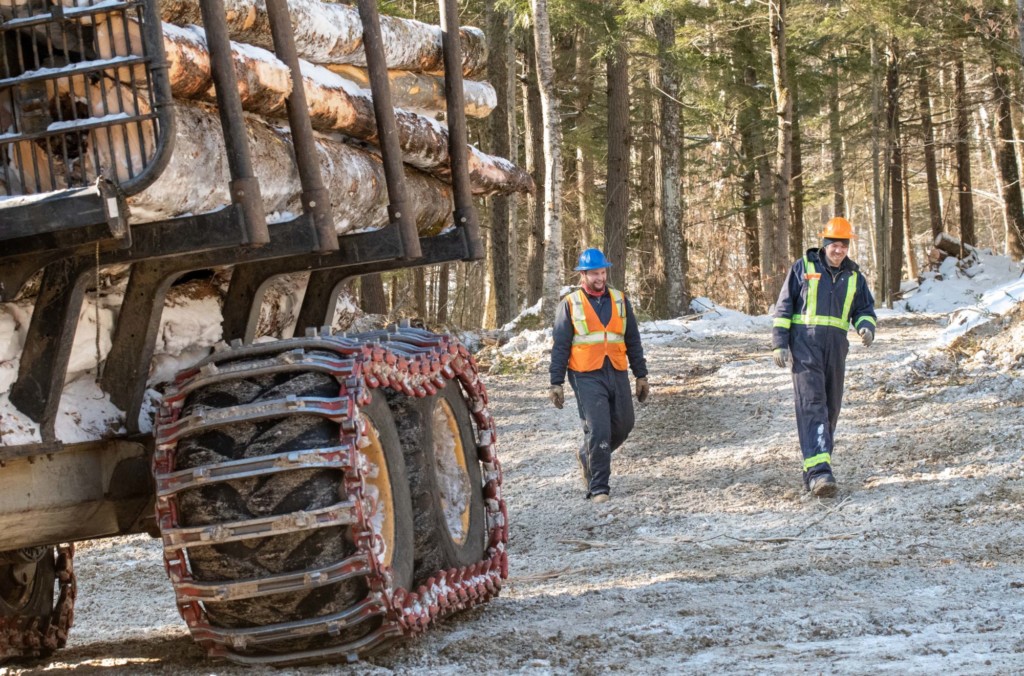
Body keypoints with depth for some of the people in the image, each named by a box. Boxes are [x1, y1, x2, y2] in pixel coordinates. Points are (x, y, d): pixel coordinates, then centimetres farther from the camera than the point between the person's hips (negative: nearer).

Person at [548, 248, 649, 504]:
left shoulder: (620, 301, 10)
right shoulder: (570, 304, 0)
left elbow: (633, 341, 16)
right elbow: (559, 346, 1)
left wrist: (641, 376, 13)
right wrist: (556, 383, -3)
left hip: (617, 374, 4)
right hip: (587, 377, -4)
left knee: (623, 426, 10)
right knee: (598, 431, -11)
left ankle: (587, 457, 36)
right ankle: (598, 488, -4)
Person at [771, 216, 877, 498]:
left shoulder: (854, 277, 13)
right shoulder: (803, 268, 2)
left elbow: (865, 310, 16)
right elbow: (784, 307, 2)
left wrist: (866, 327, -8)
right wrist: (779, 343, -5)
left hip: (836, 347, 5)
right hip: (805, 344, -5)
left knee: (831, 408, 7)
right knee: (812, 404, -16)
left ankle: (815, 470, 19)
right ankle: (818, 471, -27)